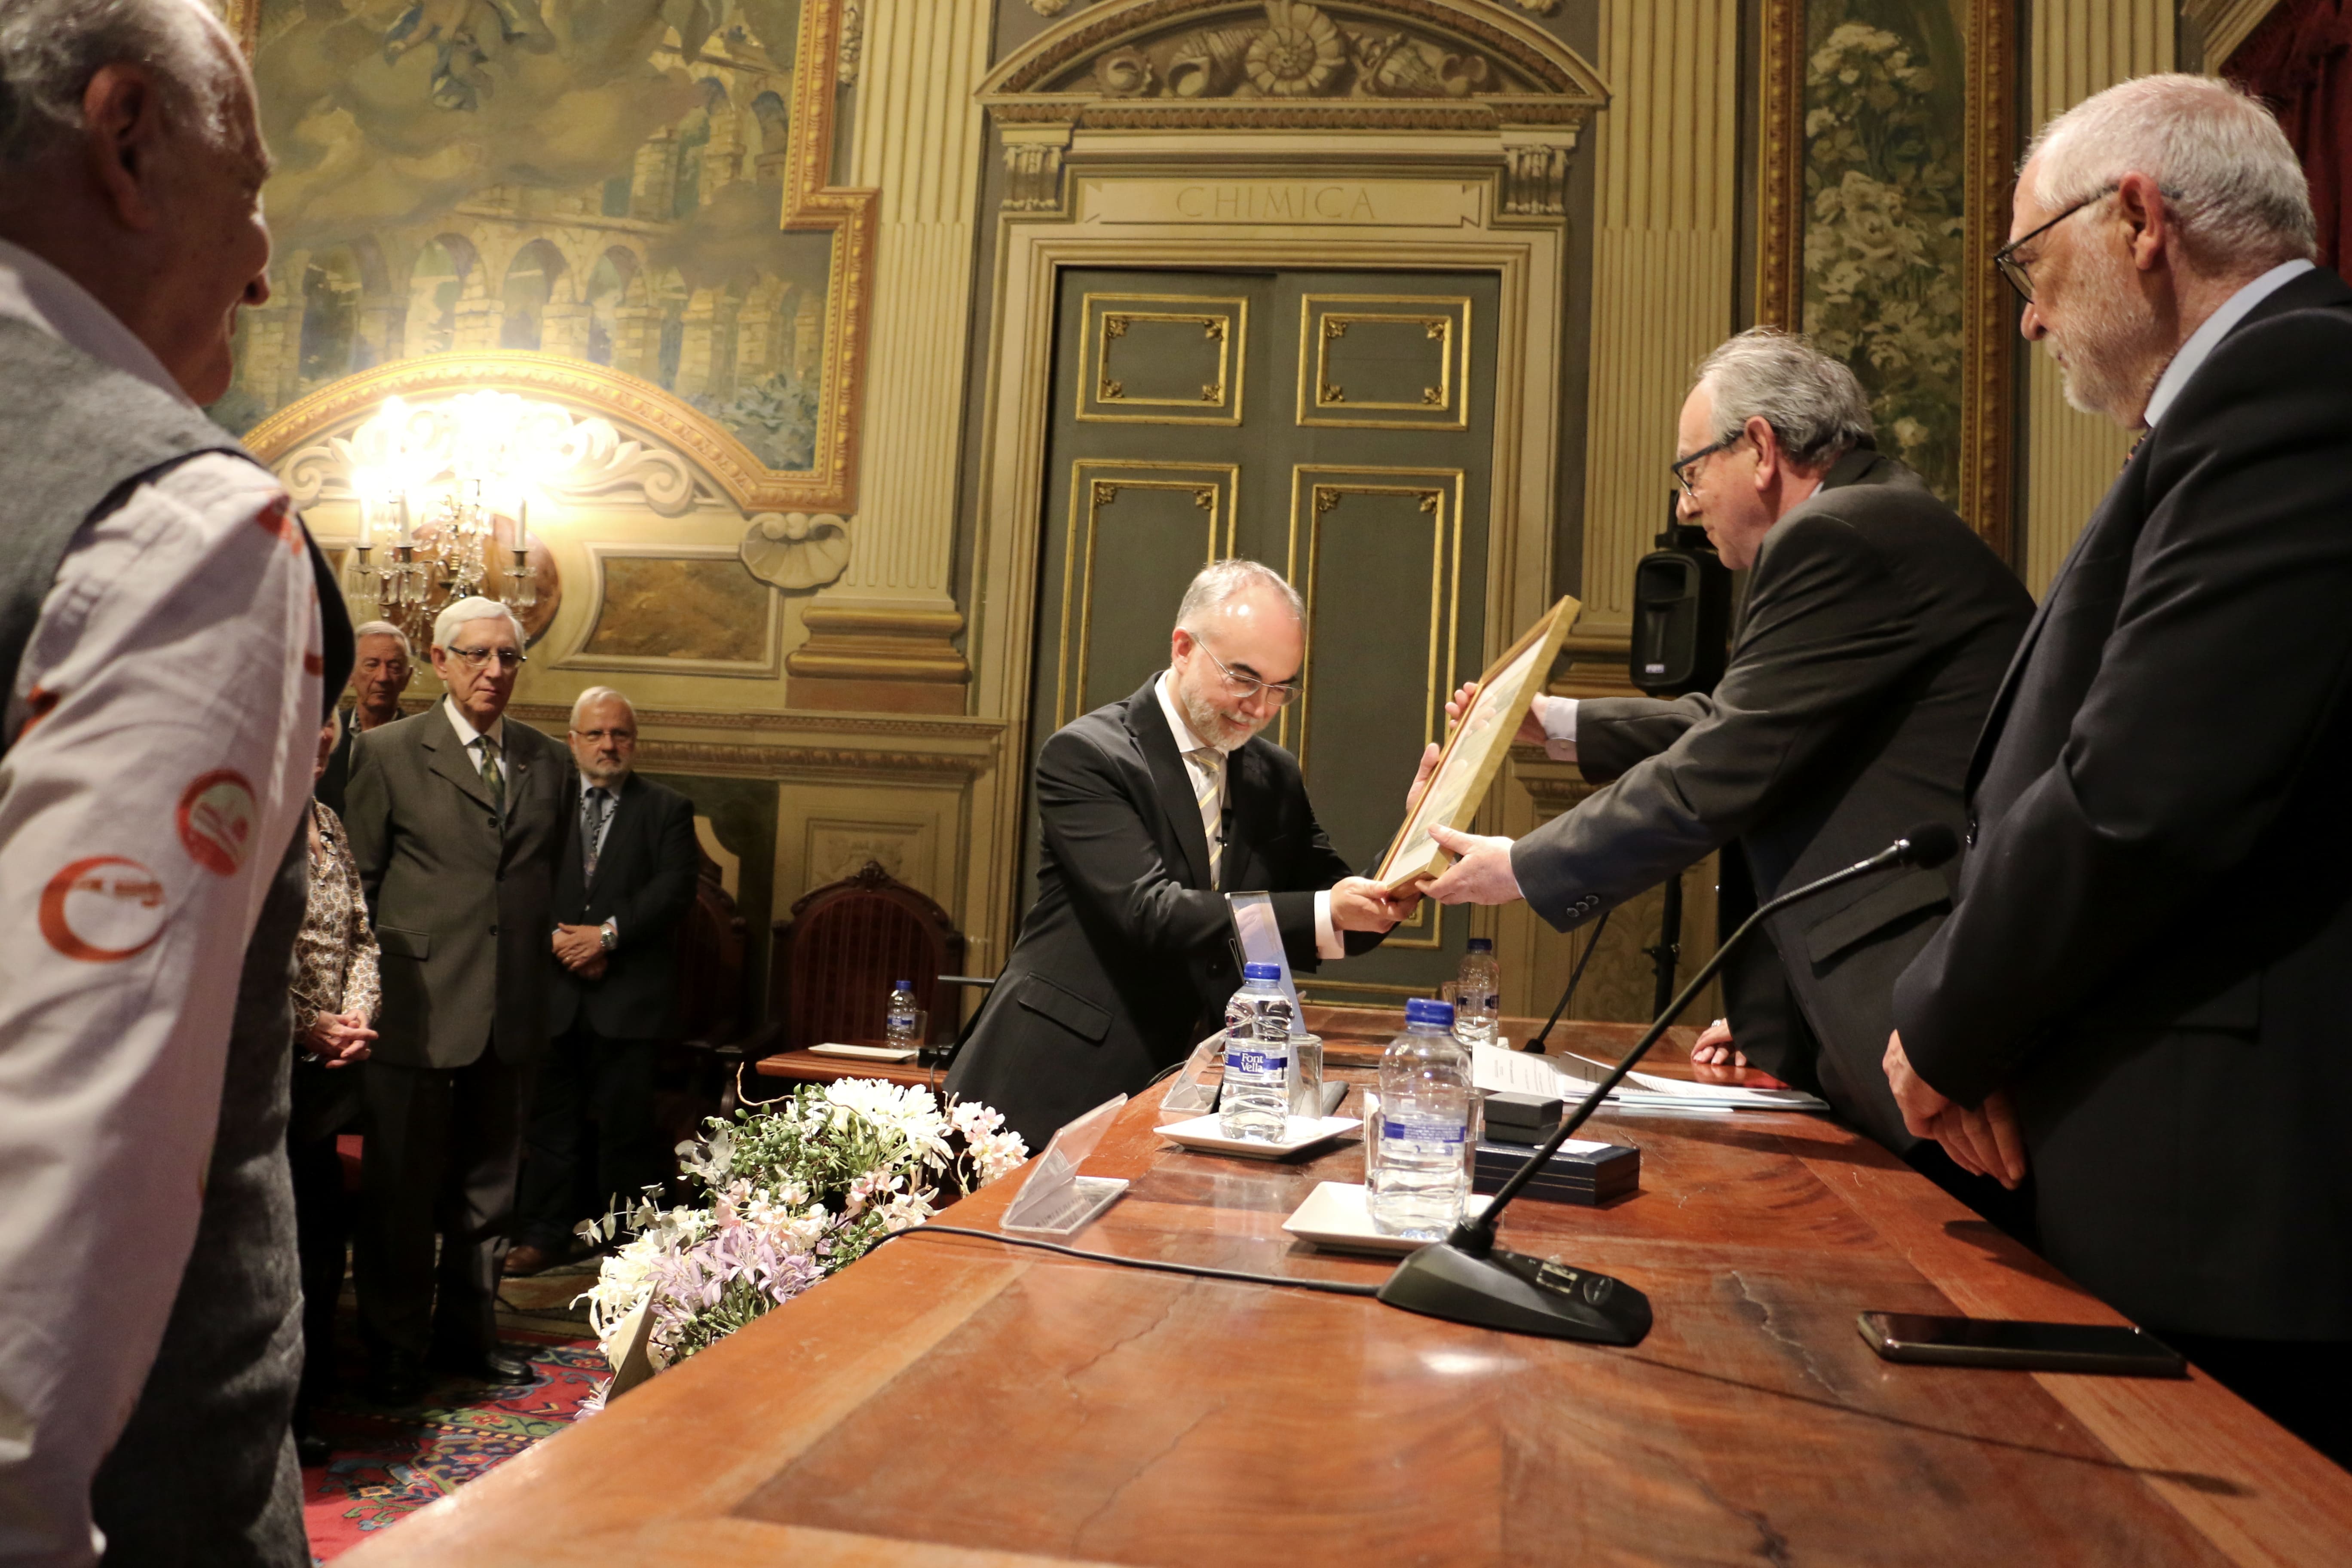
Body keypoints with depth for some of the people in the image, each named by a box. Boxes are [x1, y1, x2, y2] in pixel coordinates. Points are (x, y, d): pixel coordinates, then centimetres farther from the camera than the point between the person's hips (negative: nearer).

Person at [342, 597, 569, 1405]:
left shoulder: (545, 759, 10)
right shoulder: (388, 752, -2)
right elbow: (359, 878, -1)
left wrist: (539, 958, 10)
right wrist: (389, 972, -3)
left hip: (513, 1010, 4)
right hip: (419, 1006, -4)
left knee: (487, 1186, 15)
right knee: (403, 1188, 6)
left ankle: (468, 1334, 30)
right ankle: (396, 1350, 23)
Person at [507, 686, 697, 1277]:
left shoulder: (667, 809, 5)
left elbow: (674, 889, -6)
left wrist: (608, 934, -15)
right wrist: (558, 938, -12)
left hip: (631, 991, -2)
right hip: (555, 987, 2)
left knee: (626, 1121, 4)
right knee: (552, 1116, 9)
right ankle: (546, 1233, 21)